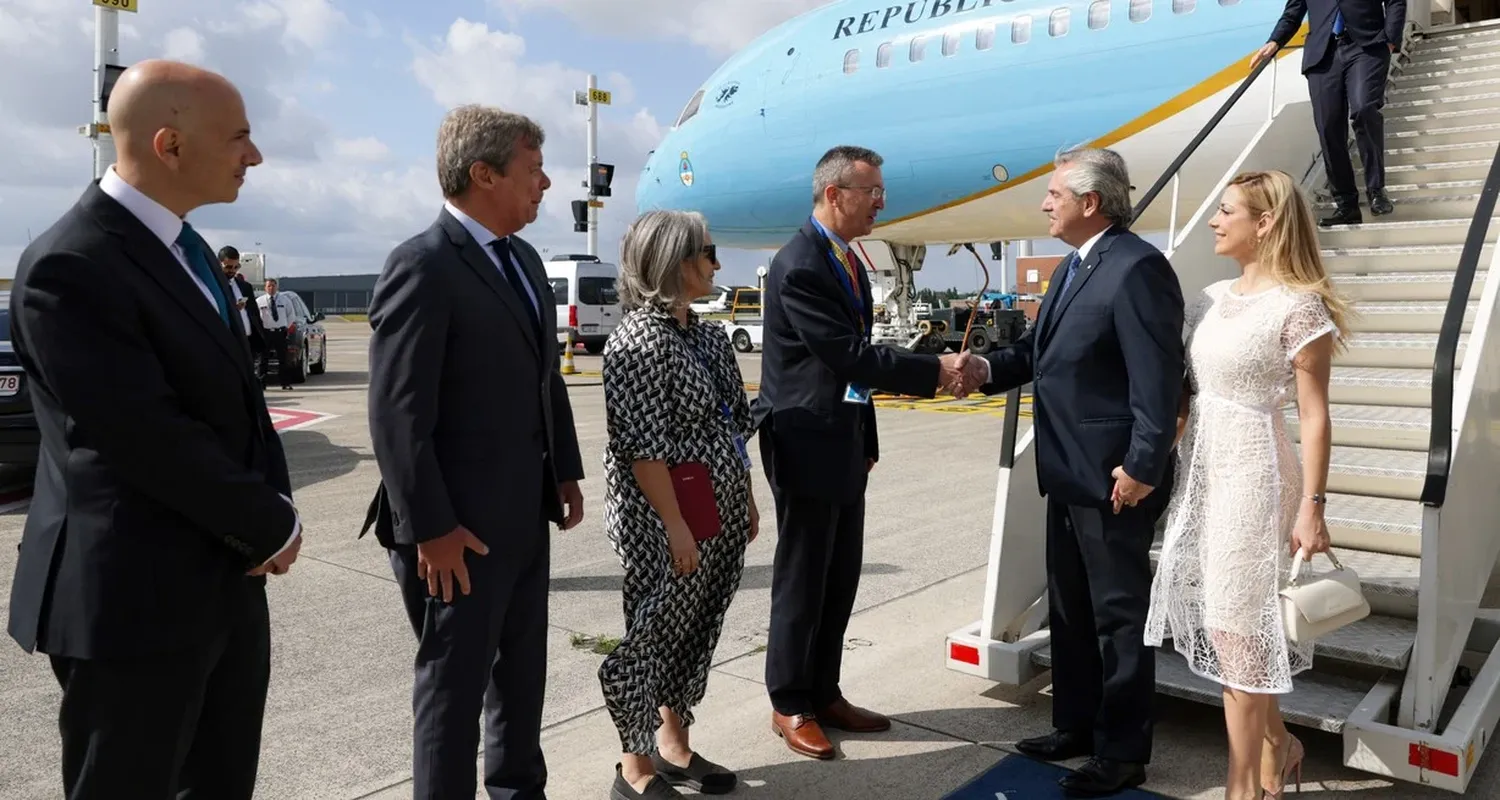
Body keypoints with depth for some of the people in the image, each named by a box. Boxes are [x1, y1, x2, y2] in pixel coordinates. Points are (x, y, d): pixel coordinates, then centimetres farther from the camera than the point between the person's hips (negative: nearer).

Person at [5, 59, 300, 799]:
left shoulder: (181, 244, 8)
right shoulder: (70, 268, -20)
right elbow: (154, 440, -24)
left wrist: (273, 507, -3)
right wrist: (273, 524, -11)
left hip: (225, 580, 8)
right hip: (137, 597, -8)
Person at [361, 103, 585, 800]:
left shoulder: (524, 259, 10)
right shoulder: (422, 267, -17)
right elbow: (397, 415, -20)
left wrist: (565, 472, 13)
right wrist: (430, 527, -20)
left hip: (524, 514, 9)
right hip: (459, 525, -9)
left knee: (523, 667, 22)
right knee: (454, 683, 8)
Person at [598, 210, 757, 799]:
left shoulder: (707, 334, 11)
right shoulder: (641, 337, -16)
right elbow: (642, 447, -20)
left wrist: (747, 500, 16)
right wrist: (675, 526, -20)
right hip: (667, 519, -8)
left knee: (695, 630, 16)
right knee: (653, 632, 4)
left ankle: (674, 744, 33)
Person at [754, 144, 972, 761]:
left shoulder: (847, 259, 11)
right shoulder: (798, 266, -18)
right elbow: (849, 356, -22)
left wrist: (865, 436, 17)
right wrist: (934, 371, -16)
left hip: (844, 443, 9)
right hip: (807, 445, -9)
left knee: (840, 579, 15)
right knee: (802, 582, 4)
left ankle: (824, 694, 29)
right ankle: (790, 706, 20)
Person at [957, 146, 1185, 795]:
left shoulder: (1137, 267, -17)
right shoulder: (1073, 266, 12)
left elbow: (1158, 378, -22)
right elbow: (1042, 348, 18)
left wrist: (1141, 467, -22)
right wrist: (990, 368, -1)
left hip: (1115, 477, -10)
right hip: (1068, 474, 10)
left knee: (1120, 616, 5)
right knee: (1069, 609, 19)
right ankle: (1076, 726, 36)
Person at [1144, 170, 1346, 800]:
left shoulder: (1298, 306, -12)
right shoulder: (1212, 298, 9)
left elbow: (1314, 415, -13)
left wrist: (1312, 505, -15)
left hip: (1251, 473, -7)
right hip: (1202, 470, 7)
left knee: (1236, 629, 1)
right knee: (1223, 623, 16)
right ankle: (1277, 743, 38)